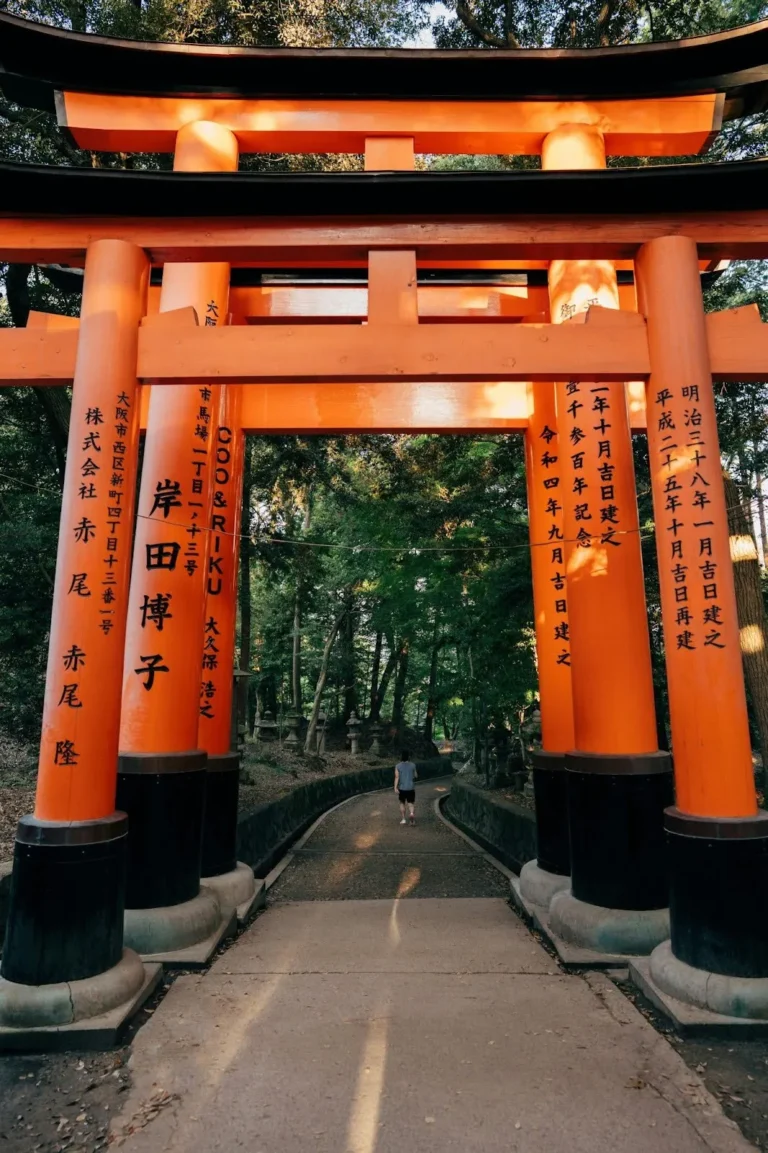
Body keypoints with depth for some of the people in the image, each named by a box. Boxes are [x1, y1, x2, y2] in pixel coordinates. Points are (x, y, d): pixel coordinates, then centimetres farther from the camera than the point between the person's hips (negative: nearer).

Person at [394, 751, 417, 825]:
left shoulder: (398, 766, -6)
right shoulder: (412, 765, -2)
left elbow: (397, 777, -15)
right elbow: (416, 776, 9)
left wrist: (395, 787, -20)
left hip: (402, 788, 0)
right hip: (410, 788, 0)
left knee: (402, 803, 19)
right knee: (411, 804, 5)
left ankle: (403, 819, 19)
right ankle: (412, 813, -26)